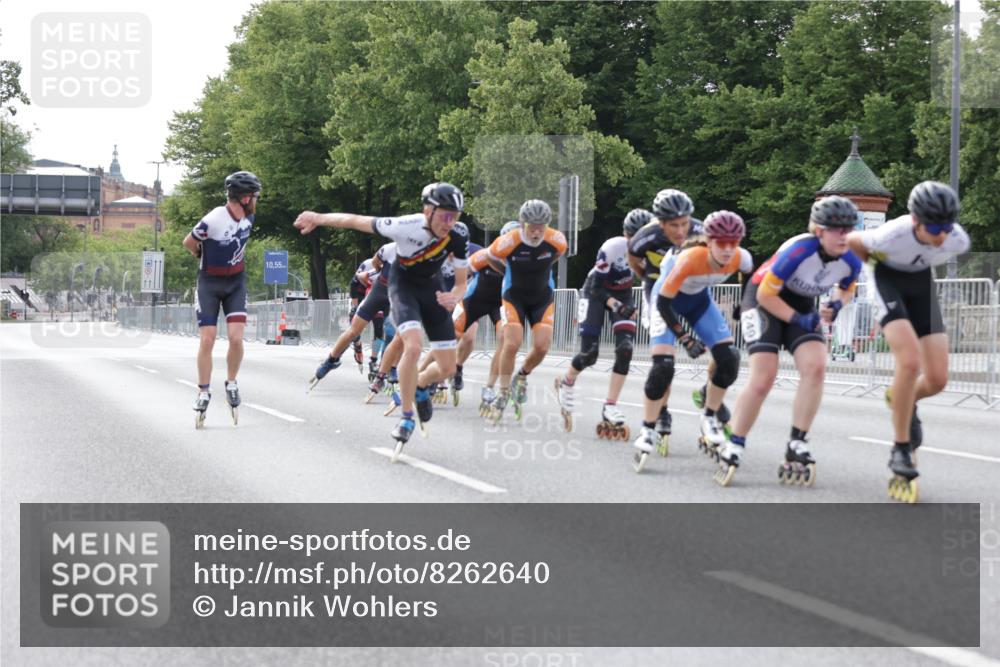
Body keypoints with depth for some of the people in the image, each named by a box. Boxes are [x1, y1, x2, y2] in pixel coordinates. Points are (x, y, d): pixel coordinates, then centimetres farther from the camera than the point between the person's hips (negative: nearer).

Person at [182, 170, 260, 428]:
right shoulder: (213, 221, -25)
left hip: (236, 281, 4)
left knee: (236, 338, -9)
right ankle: (203, 394, 6)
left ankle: (231, 385, 12)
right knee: (207, 340, -6)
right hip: (210, 283, -4)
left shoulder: (248, 218, -6)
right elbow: (188, 243, -7)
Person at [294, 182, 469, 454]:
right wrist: (318, 218, -19)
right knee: (413, 347, -29)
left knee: (448, 368, 0)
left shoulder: (458, 235, -24)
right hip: (403, 284, -4)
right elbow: (355, 221, -22)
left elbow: (461, 283, -13)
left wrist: (454, 297, -35)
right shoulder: (405, 226, -35)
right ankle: (406, 418, -13)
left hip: (433, 289, 4)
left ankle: (420, 386, 36)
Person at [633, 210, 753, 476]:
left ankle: (709, 418, 11)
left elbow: (751, 276, 1)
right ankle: (648, 431, -2)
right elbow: (663, 302, -29)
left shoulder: (740, 259, -27)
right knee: (662, 366, -18)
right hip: (668, 300, -5)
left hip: (700, 299, 5)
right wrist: (684, 338, -27)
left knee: (729, 359, -10)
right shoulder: (690, 259, -39)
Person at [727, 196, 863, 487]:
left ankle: (796, 446, -11)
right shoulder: (799, 251, -33)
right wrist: (798, 319, -24)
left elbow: (846, 290, 9)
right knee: (764, 378, -17)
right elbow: (766, 294, -23)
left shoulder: (851, 262, -16)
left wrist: (837, 305, -13)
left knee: (816, 367, -19)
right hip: (763, 299, -5)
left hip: (802, 304, 5)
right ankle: (734, 446, -1)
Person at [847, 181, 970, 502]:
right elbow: (852, 241, -14)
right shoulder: (892, 236, -37)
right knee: (910, 361, -26)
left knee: (937, 379, -6)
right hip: (887, 276, -4)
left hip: (920, 280, 4)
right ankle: (901, 450, -12)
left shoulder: (958, 240, -27)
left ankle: (904, 402, 30)